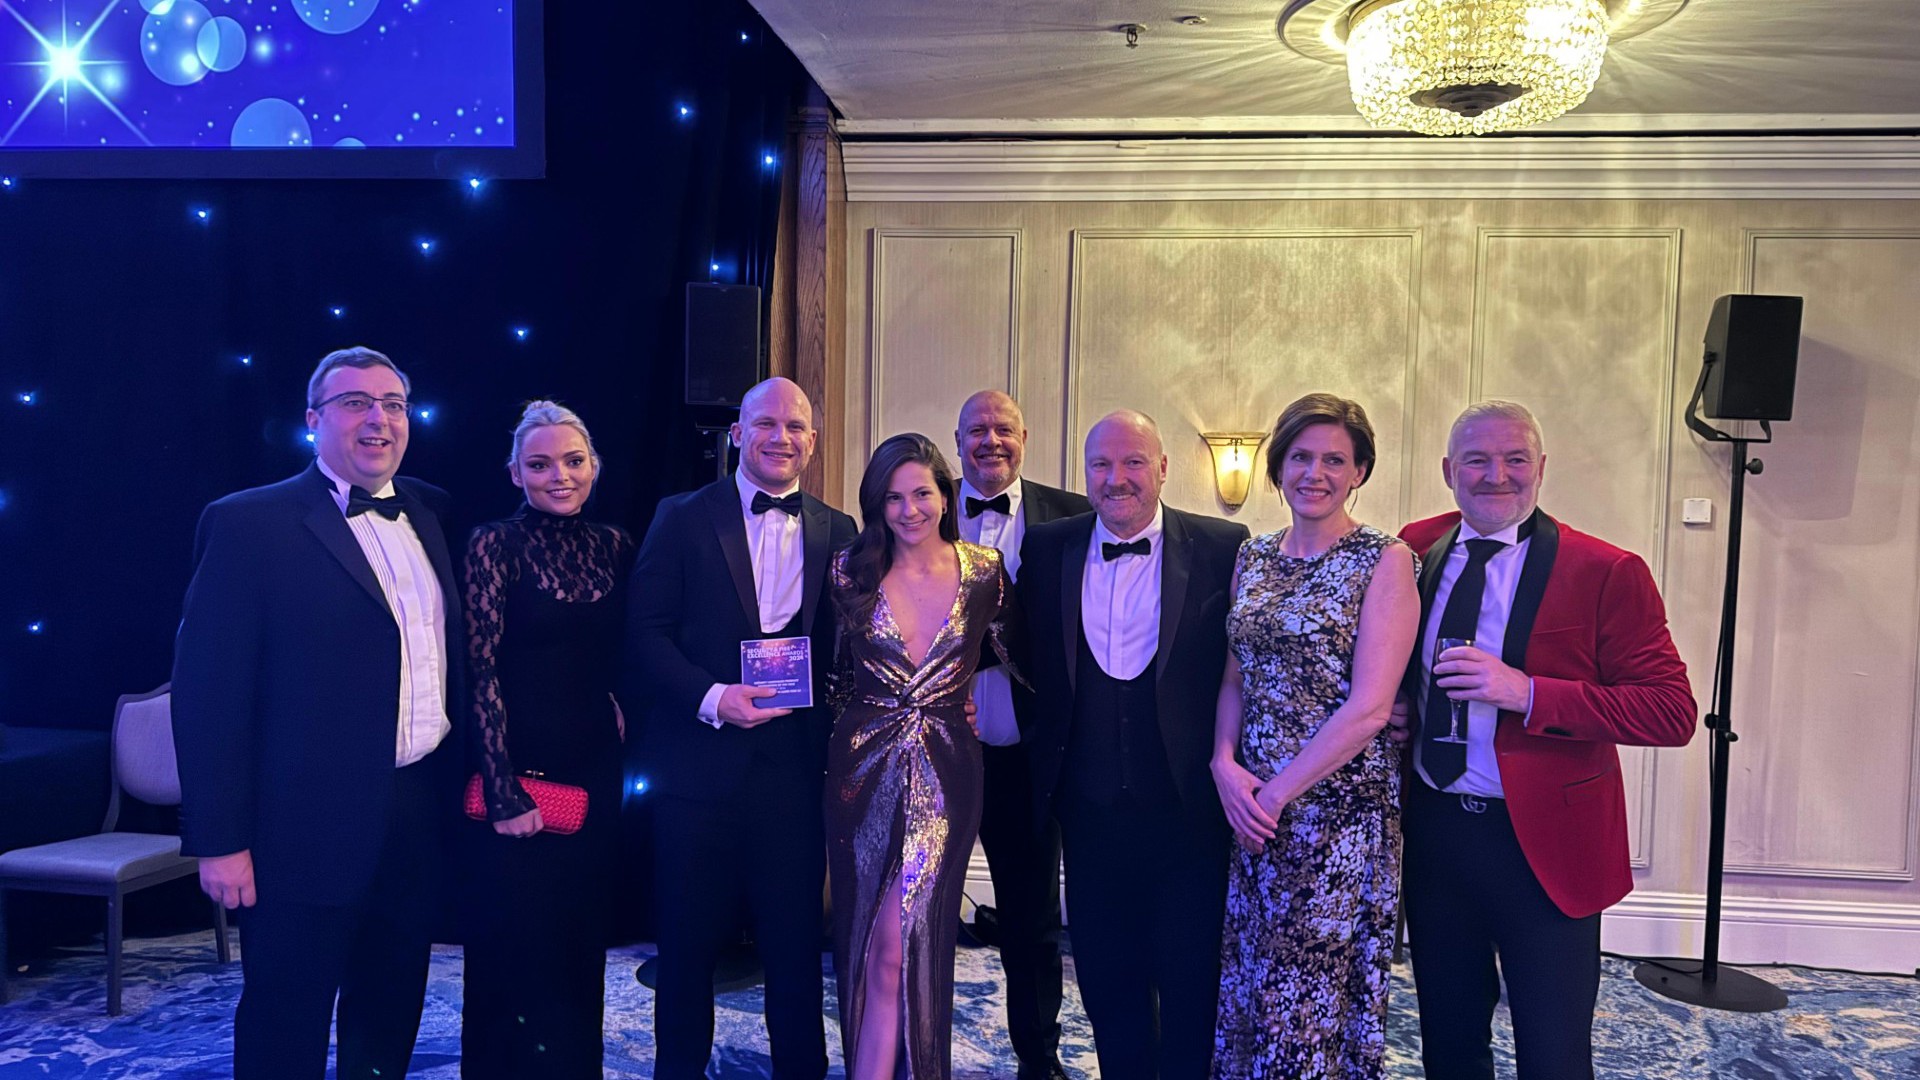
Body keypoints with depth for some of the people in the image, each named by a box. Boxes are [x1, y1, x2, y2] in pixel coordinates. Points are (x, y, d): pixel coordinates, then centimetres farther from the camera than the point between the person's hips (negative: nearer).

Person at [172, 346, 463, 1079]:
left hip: (420, 816, 6)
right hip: (309, 825, -5)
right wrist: (220, 839, -14)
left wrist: (463, 778, 7)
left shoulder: (430, 512, 9)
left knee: (391, 1014, 20)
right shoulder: (249, 524, -10)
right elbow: (208, 690, -12)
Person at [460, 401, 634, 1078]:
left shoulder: (613, 545, 5)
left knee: (582, 947, 15)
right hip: (520, 772, -4)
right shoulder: (495, 545, -9)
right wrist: (504, 794, -16)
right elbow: (481, 673, -13)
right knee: (515, 951, 6)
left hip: (596, 773, 5)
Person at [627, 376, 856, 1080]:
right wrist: (712, 698, -16)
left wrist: (827, 715, -7)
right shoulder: (683, 518, 1)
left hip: (797, 765, 2)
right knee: (689, 942, 11)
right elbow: (646, 632, -4)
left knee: (795, 940, 9)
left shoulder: (837, 532, 8)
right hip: (700, 757, -1)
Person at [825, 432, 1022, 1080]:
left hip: (945, 775, -2)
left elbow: (1012, 654, 12)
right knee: (863, 938, 10)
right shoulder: (852, 574, 0)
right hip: (863, 771, 2)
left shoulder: (984, 572, -1)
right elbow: (834, 672, 12)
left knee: (899, 946, -7)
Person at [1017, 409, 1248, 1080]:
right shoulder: (1047, 548, 3)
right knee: (1106, 976, 16)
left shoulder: (1223, 548, -6)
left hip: (1187, 804, -2)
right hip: (1089, 805, 3)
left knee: (1190, 981, 10)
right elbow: (1034, 662, 13)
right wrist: (1041, 745, 10)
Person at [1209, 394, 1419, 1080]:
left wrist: (1278, 793, -14)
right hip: (1253, 803, 5)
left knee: (1314, 993, 5)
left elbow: (1369, 707, -15)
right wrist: (1226, 765, -5)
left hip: (1341, 808, -5)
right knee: (1248, 984, 14)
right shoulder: (1252, 558, 8)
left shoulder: (1385, 562, -8)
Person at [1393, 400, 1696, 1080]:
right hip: (1431, 829, 4)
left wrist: (1527, 693, -24)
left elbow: (1673, 712, -15)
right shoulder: (1413, 549, 2)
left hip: (1543, 841, -4)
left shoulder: (1606, 573, -10)